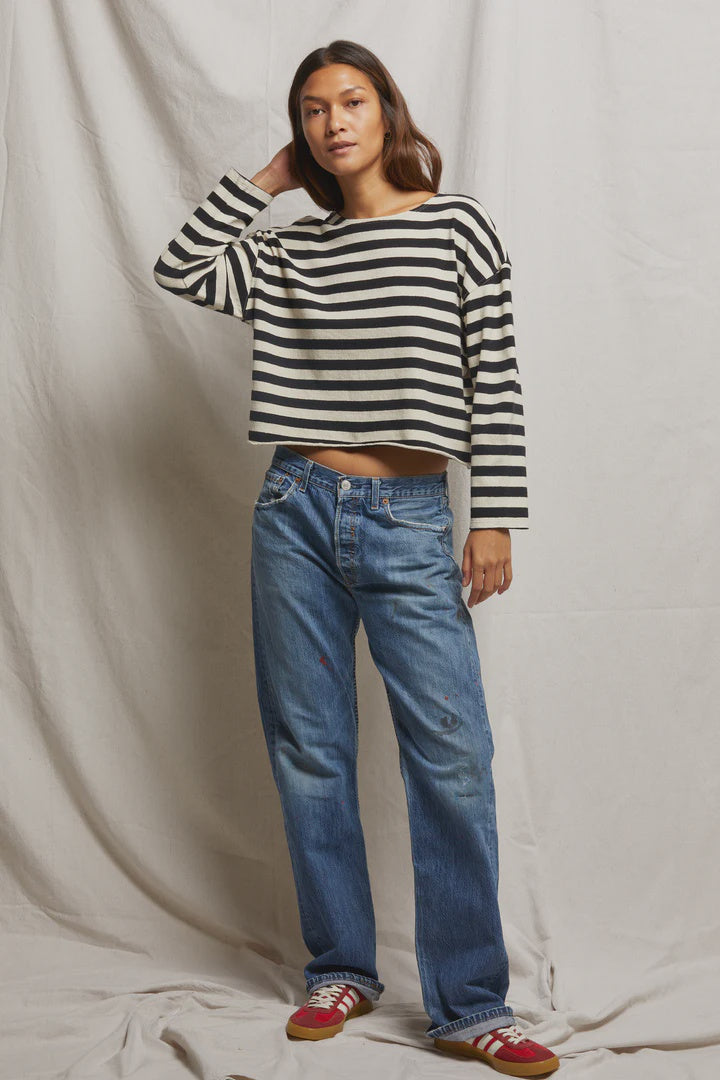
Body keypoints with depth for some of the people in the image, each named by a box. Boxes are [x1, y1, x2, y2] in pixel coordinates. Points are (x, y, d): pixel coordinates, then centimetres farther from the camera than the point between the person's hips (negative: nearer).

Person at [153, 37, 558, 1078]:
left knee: (452, 758, -7)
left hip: (409, 522, -3)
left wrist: (495, 520, -7)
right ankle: (341, 972, 22)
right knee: (309, 751, 7)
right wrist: (265, 179, 8)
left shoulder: (457, 224, 2)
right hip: (296, 512, 4)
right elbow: (180, 269, 4)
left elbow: (495, 380, -1)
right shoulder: (291, 251, 12)